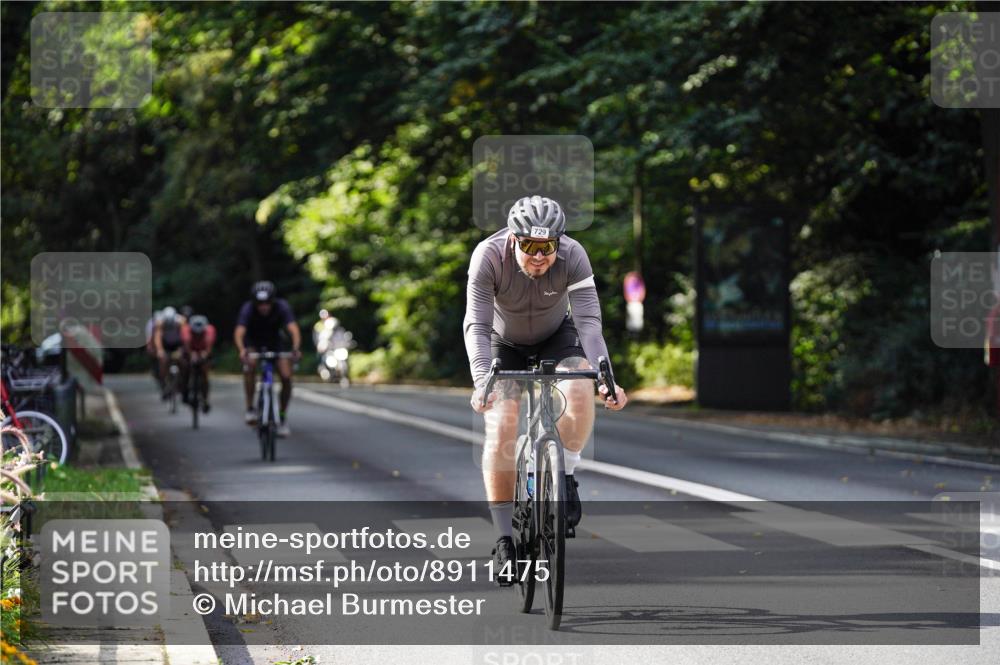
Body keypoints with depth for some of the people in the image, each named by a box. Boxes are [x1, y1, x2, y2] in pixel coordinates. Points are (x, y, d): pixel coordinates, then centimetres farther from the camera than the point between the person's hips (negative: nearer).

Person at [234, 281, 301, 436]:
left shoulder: (281, 307, -28)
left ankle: (283, 417, 6)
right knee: (250, 365, -32)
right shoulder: (248, 309, -30)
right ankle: (250, 409, -22)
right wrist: (241, 350, -63)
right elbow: (239, 333, -42)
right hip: (253, 342, -1)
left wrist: (296, 348, -58)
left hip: (275, 341, 1)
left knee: (286, 377, -14)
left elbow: (293, 329, -39)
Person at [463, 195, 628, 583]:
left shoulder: (572, 256, -29)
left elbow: (589, 322, -34)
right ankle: (505, 540, -12)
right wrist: (481, 381, -51)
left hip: (556, 336, 1)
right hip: (504, 342, -1)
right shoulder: (489, 256, -32)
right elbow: (477, 325, -36)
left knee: (579, 392, -29)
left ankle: (565, 477, -5)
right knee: (501, 426, -18)